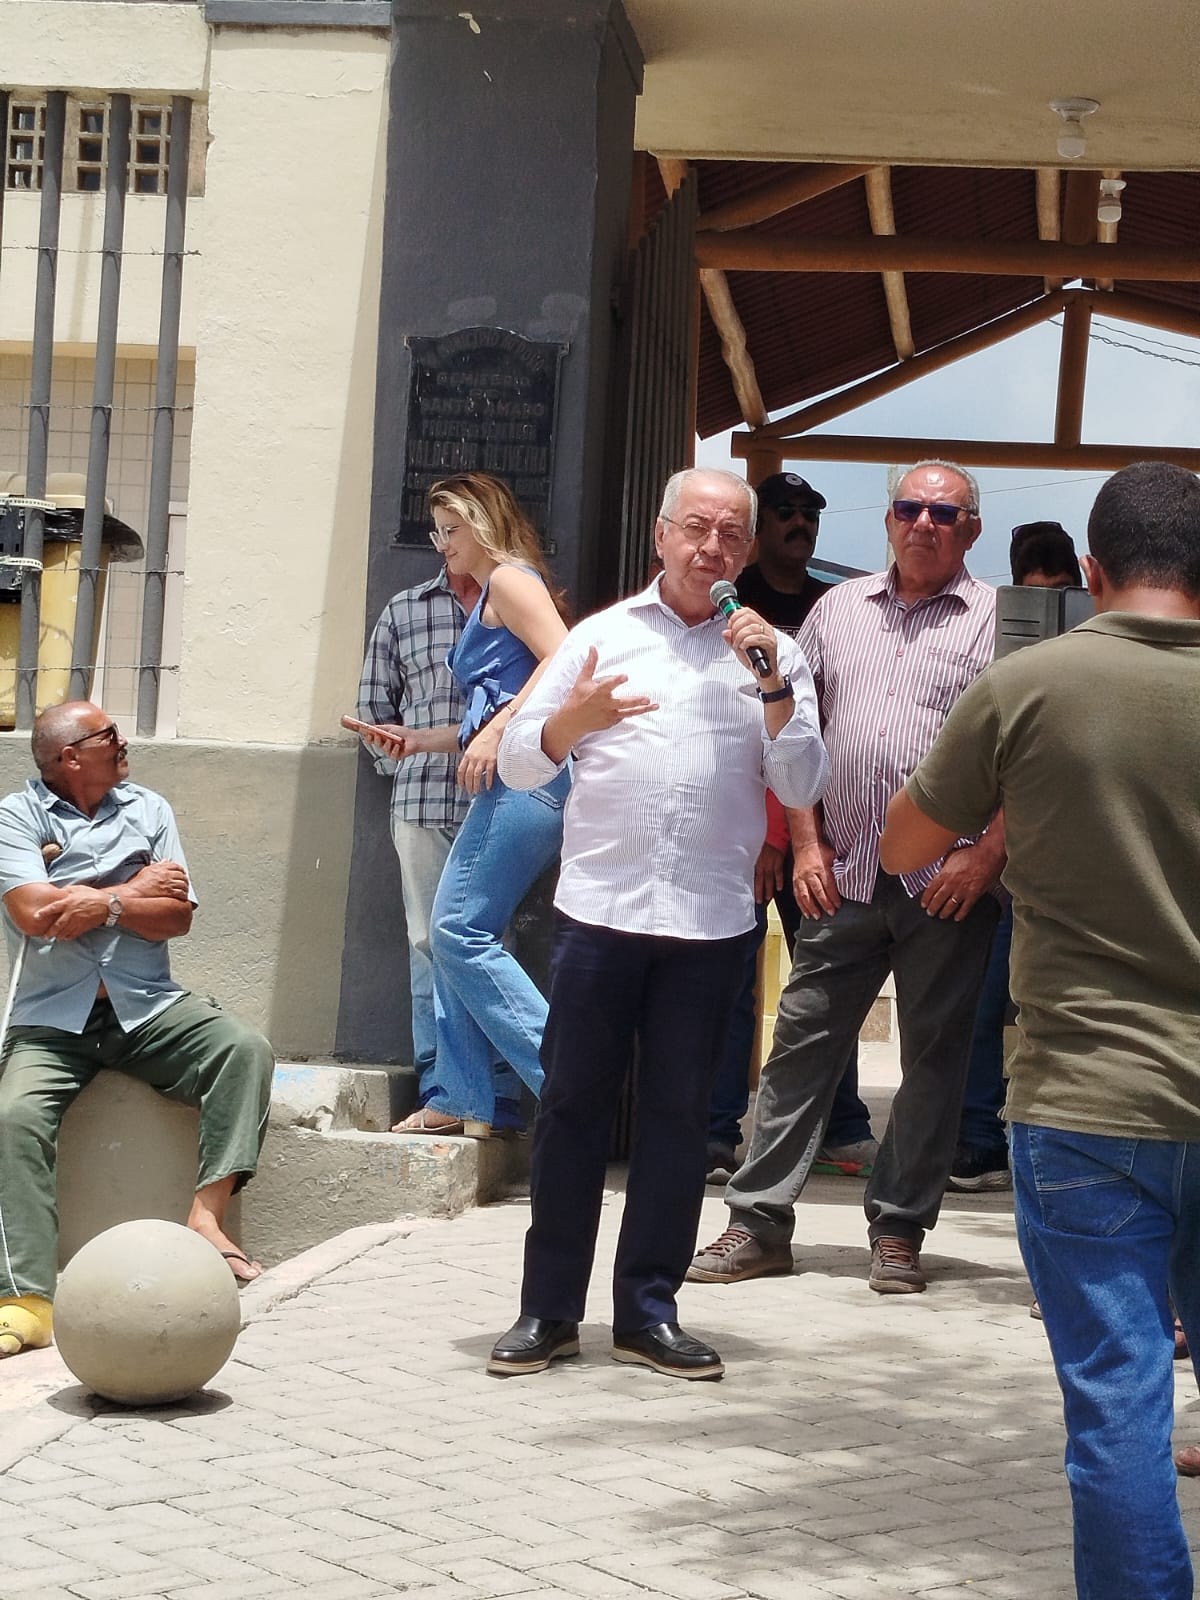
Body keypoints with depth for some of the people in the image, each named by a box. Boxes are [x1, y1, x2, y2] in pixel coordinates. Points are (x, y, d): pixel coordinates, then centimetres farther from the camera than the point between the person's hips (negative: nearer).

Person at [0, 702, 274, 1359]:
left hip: (147, 1007, 3)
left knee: (244, 1048, -21)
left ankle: (208, 1213, -23)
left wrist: (104, 904, -12)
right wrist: (137, 889, -3)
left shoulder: (147, 809, 13)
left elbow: (178, 916, 4)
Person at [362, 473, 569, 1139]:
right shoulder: (490, 596, 27)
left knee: (462, 932, -13)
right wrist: (418, 740, 26)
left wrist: (496, 732, -19)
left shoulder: (509, 579, -2)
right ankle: (458, 1098, 9)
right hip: (515, 779, 10)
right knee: (455, 933, 8)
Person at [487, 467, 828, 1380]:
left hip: (711, 921, 0)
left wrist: (772, 686, -10)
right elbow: (519, 761, 7)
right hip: (599, 907, 0)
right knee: (575, 1104, 2)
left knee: (678, 1115, 5)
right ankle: (550, 1309, 9)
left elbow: (802, 788, 1)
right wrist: (576, 716, -13)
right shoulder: (604, 635, 10)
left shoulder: (771, 654, 10)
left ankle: (649, 1311, 14)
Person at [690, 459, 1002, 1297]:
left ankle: (900, 1230, 15)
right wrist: (808, 843, 6)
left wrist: (986, 856, -12)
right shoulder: (839, 609, 13)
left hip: (949, 883, -3)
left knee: (934, 1056, 4)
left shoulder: (999, 620, 2)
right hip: (846, 874, 3)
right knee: (801, 1045, 3)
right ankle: (761, 1222, 10)